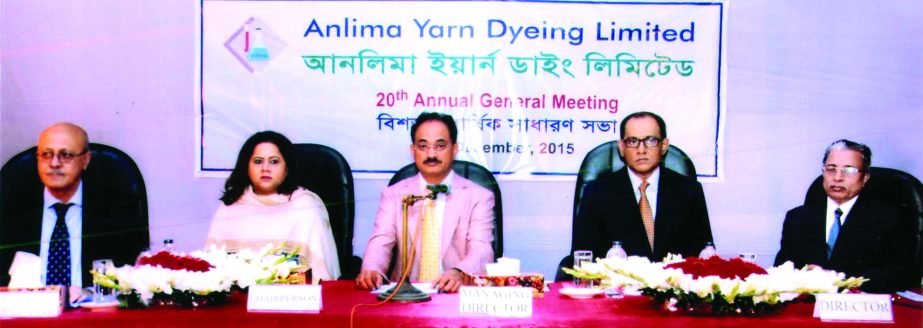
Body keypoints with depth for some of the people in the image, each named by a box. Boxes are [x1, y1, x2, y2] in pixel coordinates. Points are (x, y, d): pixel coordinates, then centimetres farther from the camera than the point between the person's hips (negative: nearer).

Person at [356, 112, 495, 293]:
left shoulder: (479, 197, 7)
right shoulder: (393, 195, 13)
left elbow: (481, 251, -5)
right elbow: (381, 243, 1)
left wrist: (459, 272, -28)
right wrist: (371, 270, -22)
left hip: (458, 294, 0)